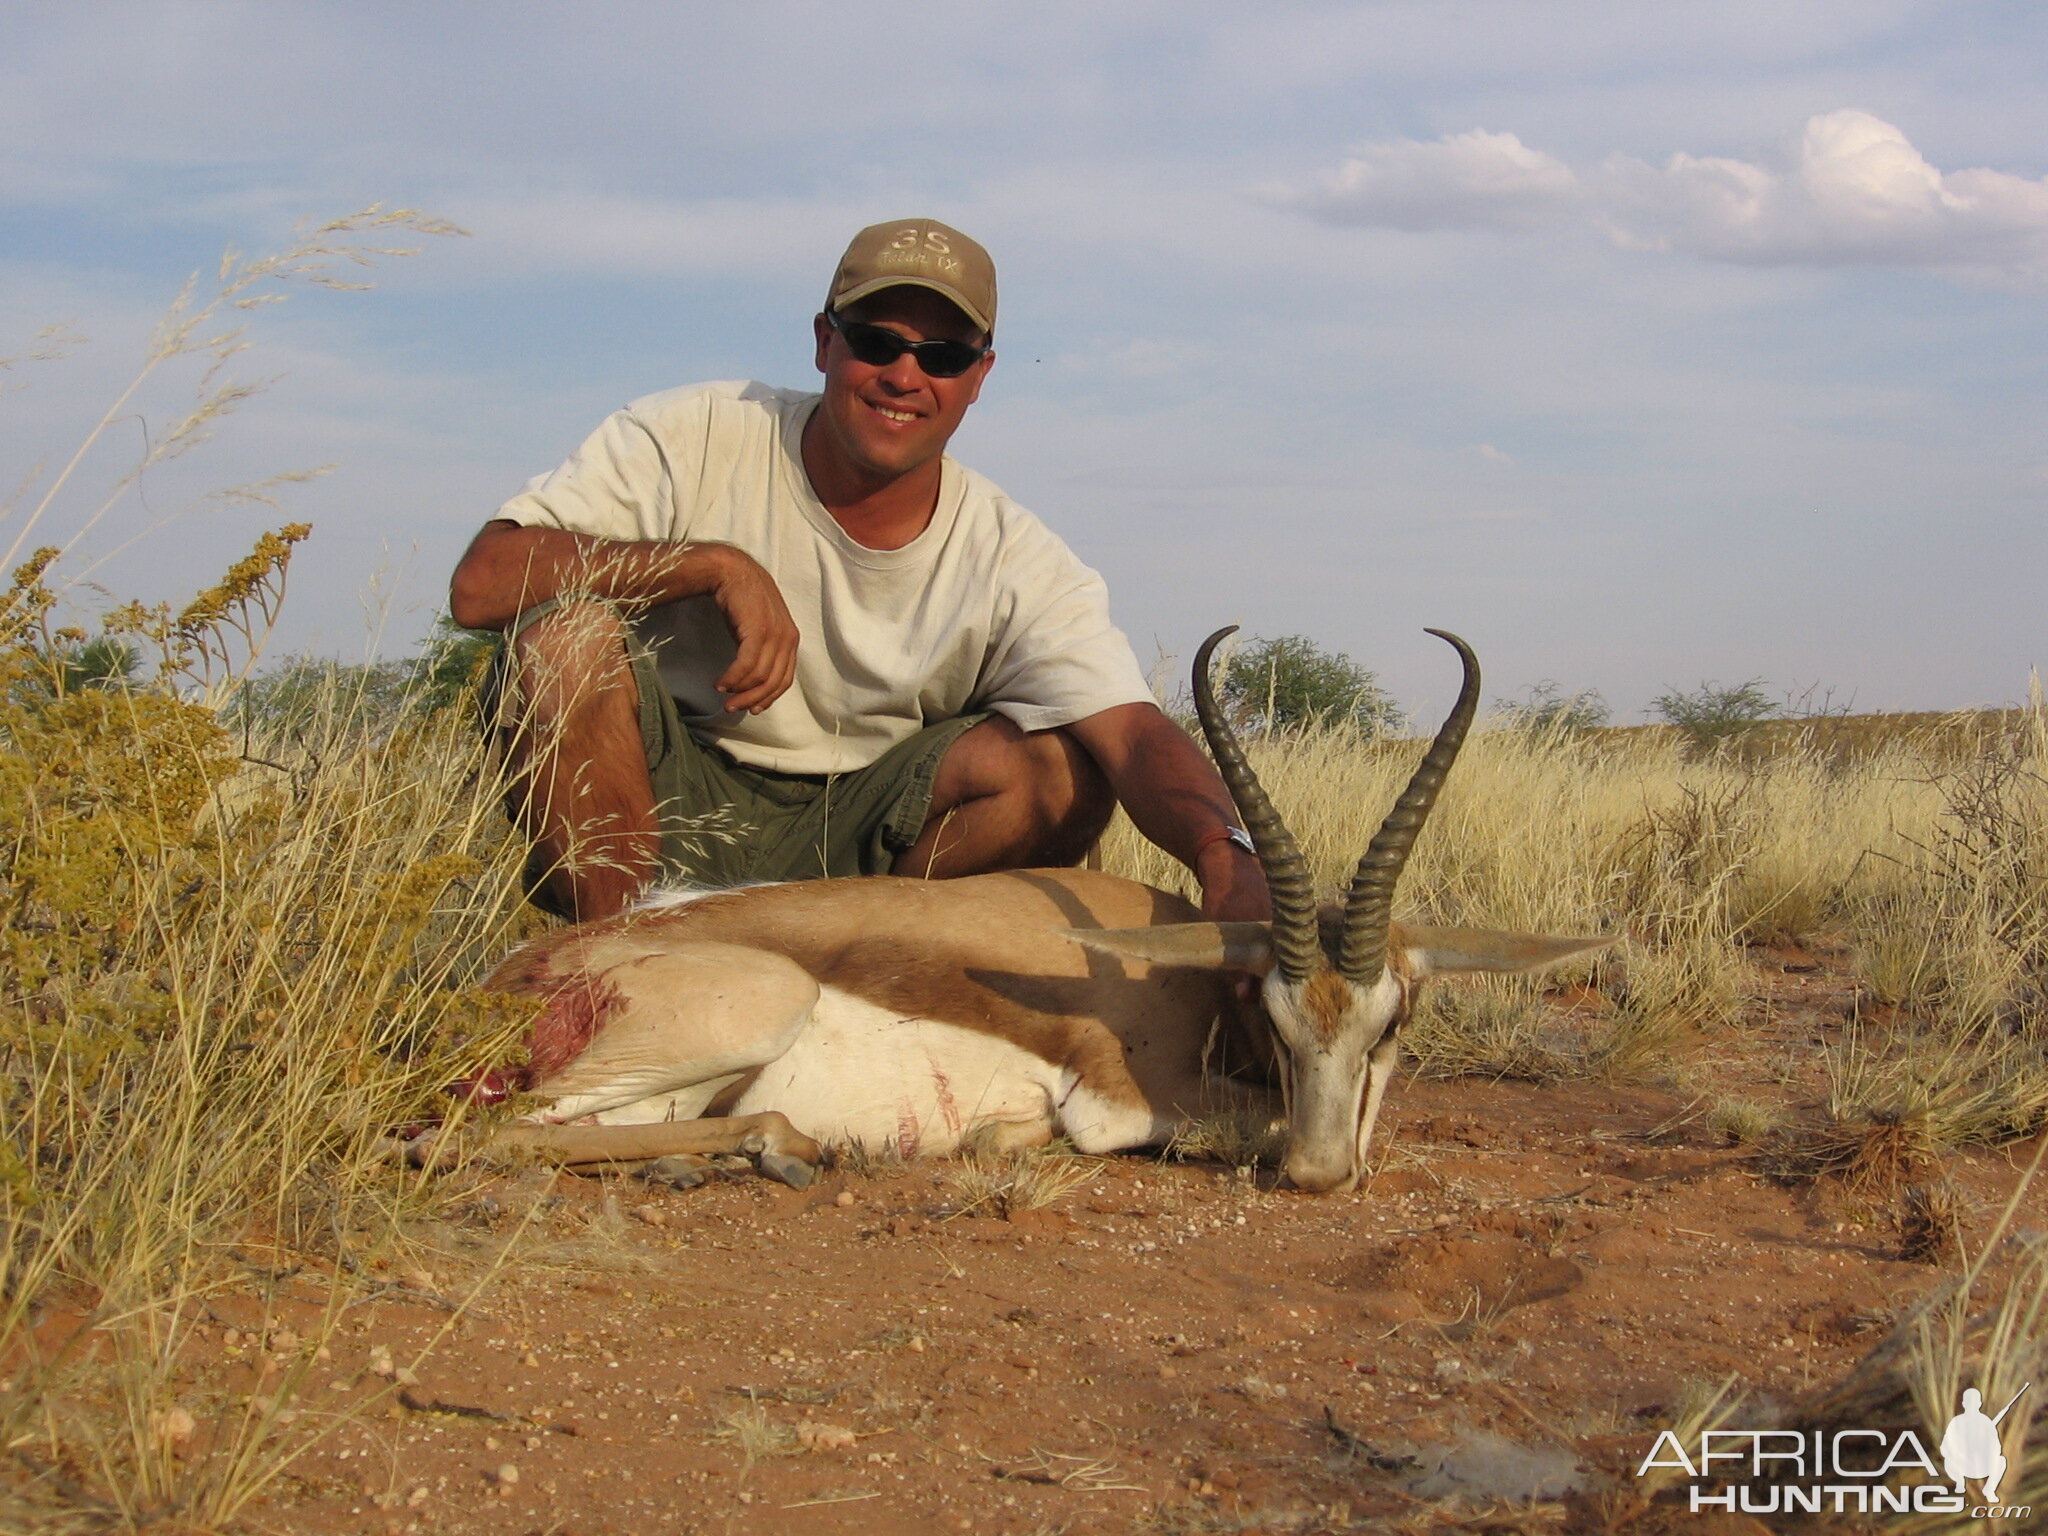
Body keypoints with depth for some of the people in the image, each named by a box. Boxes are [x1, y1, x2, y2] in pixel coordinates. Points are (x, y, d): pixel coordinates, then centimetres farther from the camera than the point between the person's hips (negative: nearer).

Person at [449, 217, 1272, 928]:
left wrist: (1223, 856, -45)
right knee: (569, 630, -28)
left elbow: (1133, 733, -23)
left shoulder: (1018, 566, -7)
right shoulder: (693, 441, -10)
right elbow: (480, 583, -19)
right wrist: (717, 564, -26)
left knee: (1064, 770, -20)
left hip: (847, 845, 1)